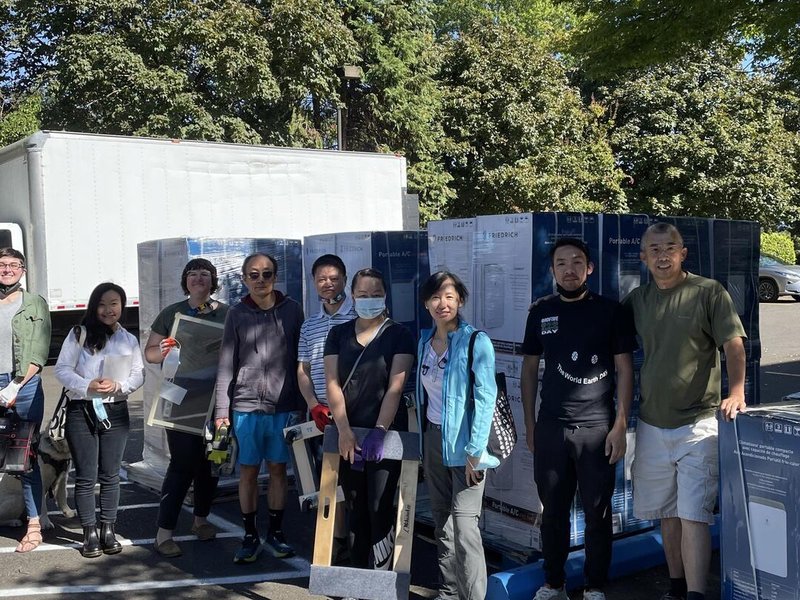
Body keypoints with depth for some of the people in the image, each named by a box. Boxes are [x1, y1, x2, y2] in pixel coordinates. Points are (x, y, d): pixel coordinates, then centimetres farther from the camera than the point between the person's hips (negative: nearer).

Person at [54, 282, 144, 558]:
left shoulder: (130, 340, 9)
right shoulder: (78, 335, 0)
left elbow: (139, 374, 5)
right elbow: (62, 369, -4)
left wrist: (118, 386, -15)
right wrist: (88, 386, -19)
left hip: (116, 411, 2)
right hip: (81, 411, -2)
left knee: (110, 475, 9)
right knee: (86, 476, 2)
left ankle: (108, 530, 19)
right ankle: (89, 533, 13)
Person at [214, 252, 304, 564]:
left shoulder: (292, 310, 4)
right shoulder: (237, 315, 3)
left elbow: (301, 358, 7)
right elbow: (226, 365, 3)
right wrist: (222, 410, -2)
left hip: (283, 406, 0)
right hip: (246, 406, 0)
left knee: (278, 469, 8)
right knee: (248, 471, 6)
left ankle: (275, 533, 22)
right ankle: (250, 536, 18)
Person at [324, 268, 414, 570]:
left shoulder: (399, 335, -1)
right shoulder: (339, 334, 9)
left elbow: (396, 386, -10)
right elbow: (332, 383, 0)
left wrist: (378, 431, -20)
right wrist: (344, 430, -13)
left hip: (386, 433, -3)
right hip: (348, 434, 3)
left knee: (380, 511, -4)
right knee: (356, 511, 9)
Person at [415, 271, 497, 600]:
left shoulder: (476, 342, -11)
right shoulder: (425, 341, 7)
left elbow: (485, 399, -15)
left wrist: (475, 451, -19)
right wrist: (423, 439, 12)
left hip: (463, 443, -6)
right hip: (432, 438, 6)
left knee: (464, 526, -10)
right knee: (441, 522, 13)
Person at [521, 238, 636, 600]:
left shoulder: (610, 311, -1)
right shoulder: (540, 313, 7)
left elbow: (624, 370, 0)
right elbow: (529, 369, 12)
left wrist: (620, 424, -6)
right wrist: (529, 423, 9)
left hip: (597, 427, -2)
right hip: (550, 427, 3)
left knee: (597, 512, 6)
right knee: (553, 509, 10)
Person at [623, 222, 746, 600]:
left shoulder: (708, 292, -5)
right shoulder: (637, 299, 8)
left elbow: (733, 343, -9)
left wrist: (736, 391, -25)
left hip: (697, 424, -5)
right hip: (652, 424, 5)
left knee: (693, 515, -8)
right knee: (667, 513, 15)